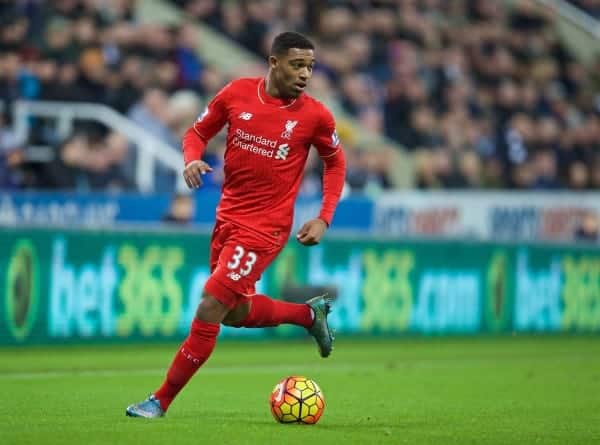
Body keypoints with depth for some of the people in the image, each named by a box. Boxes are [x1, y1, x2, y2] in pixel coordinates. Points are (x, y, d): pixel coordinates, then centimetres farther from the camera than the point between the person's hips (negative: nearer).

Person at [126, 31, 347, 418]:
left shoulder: (314, 115, -10)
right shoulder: (237, 94, -4)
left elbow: (335, 162, 8)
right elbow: (197, 132, 9)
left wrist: (324, 219, -2)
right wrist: (193, 159, -14)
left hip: (265, 227, -5)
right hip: (228, 217, 5)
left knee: (210, 309, -10)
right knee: (236, 313, 17)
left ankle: (162, 401, -1)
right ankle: (310, 313, 40)